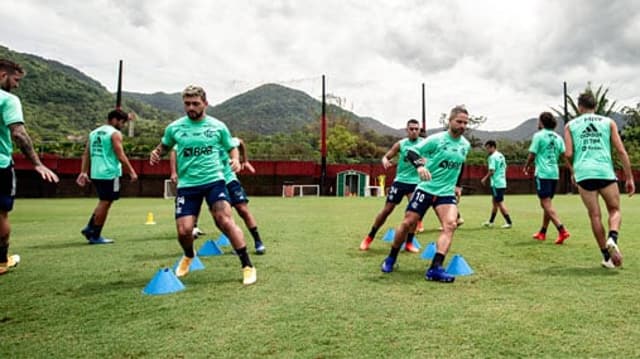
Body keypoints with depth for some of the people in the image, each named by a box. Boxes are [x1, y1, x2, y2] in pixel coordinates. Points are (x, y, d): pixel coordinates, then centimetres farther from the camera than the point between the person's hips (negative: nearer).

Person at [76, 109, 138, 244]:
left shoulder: (94, 132, 16)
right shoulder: (115, 133, -7)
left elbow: (86, 154, 12)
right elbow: (120, 155, -13)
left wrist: (84, 172, 10)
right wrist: (132, 171, -8)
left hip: (95, 174, 8)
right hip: (110, 174, -8)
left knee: (103, 202, 21)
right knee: (105, 203, 1)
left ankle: (89, 228, 16)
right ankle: (95, 236, 7)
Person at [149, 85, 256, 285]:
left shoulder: (218, 126, 2)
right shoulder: (174, 128, 4)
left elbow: (232, 148, 14)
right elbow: (164, 146, 21)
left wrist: (235, 160, -8)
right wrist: (156, 153, -2)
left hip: (214, 180, -1)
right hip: (187, 184, 2)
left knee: (225, 221, -19)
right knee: (183, 230, -6)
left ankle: (247, 266, -6)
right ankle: (189, 256, 32)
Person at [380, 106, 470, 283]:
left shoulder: (466, 145, 7)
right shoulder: (436, 139, -10)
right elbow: (411, 152, -13)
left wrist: (457, 185, 24)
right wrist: (420, 166, -32)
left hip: (446, 192, 4)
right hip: (426, 188, -3)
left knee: (450, 224, -19)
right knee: (408, 223, -1)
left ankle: (435, 268, -22)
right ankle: (390, 259, 21)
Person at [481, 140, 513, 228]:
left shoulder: (492, 157, -14)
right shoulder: (501, 156, 12)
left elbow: (491, 171, -20)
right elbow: (505, 168, 17)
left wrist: (484, 179, -7)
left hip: (496, 184, -9)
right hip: (502, 183, 9)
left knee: (500, 203, -3)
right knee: (494, 202, 16)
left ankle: (509, 222, -1)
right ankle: (490, 222, 25)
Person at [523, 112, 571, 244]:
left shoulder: (538, 135, -5)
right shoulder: (558, 137, 12)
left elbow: (532, 155, -6)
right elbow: (565, 155, 6)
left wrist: (526, 167, 9)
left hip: (542, 173, -7)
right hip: (554, 173, 7)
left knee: (546, 204, -8)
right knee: (546, 204, 16)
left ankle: (562, 230, -21)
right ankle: (542, 232, 25)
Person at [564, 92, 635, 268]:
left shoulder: (570, 125, 11)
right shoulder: (608, 122, 12)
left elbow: (569, 154, 1)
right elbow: (621, 151, 5)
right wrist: (629, 178, 8)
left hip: (583, 173, 0)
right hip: (605, 171, 0)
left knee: (595, 215, 8)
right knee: (615, 210, 15)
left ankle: (607, 257, 10)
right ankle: (612, 238, -13)